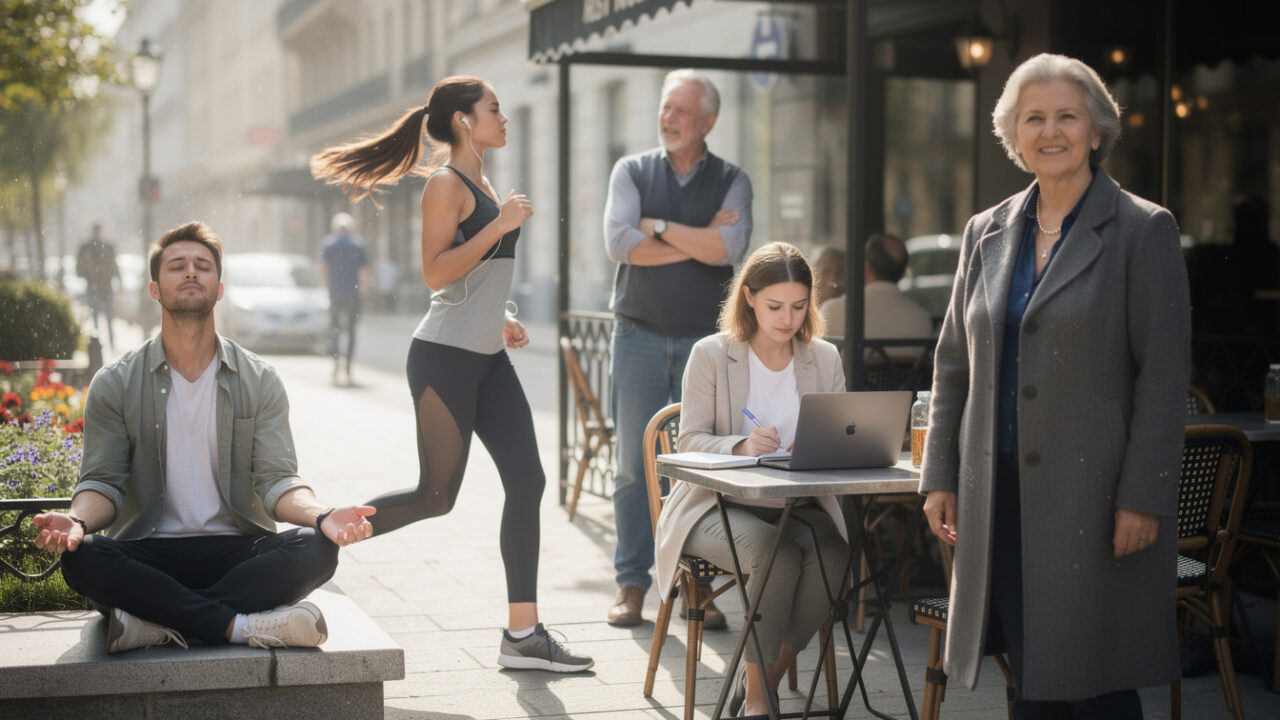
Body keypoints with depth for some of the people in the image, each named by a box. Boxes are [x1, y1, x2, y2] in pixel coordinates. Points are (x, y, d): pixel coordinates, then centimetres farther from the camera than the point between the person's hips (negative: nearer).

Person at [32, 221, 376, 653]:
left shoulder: (259, 381, 7)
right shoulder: (114, 385, 6)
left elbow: (276, 480, -1)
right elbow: (104, 481, 1)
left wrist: (321, 516, -24)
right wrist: (76, 520, -24)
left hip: (236, 550, 1)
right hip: (149, 554, -1)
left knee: (315, 550, -29)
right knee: (80, 557, -32)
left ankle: (158, 621, -29)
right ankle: (239, 625, -32)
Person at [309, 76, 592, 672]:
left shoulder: (480, 183, 18)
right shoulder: (445, 184, -10)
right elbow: (435, 273, -20)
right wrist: (499, 225, -20)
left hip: (486, 357, 9)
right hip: (445, 356, -9)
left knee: (526, 481, 0)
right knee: (435, 497, -5)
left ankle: (522, 635, 3)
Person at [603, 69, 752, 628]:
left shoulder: (731, 181, 7)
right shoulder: (632, 172, 8)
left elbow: (728, 248, -12)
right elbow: (619, 242, -8)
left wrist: (658, 227, -7)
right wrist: (697, 241, -8)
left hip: (706, 340, 0)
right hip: (639, 337, 0)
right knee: (634, 465, 0)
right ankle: (632, 583, 8)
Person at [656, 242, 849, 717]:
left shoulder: (825, 359, 9)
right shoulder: (711, 355, -2)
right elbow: (689, 442, -7)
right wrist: (740, 446, -27)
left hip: (796, 504, 3)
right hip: (719, 505, -3)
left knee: (833, 558, -30)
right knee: (776, 556, -34)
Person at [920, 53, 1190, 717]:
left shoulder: (1143, 231, -3)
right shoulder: (986, 233, 12)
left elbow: (1164, 376, -7)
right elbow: (953, 365, 15)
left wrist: (1142, 499, -12)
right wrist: (939, 479, 9)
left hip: (1093, 498, -4)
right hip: (999, 493, 5)